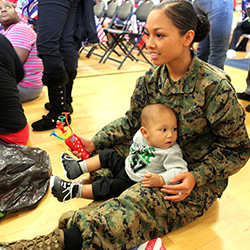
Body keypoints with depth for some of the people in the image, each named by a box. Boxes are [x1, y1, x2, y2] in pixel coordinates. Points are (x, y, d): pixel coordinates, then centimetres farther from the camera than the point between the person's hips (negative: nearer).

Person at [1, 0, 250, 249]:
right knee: (103, 153, 2)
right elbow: (132, 120, 6)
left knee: (135, 206, -27)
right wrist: (94, 143, -5)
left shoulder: (215, 86, -24)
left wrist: (197, 177, -24)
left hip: (198, 178, -7)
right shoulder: (152, 78, -6)